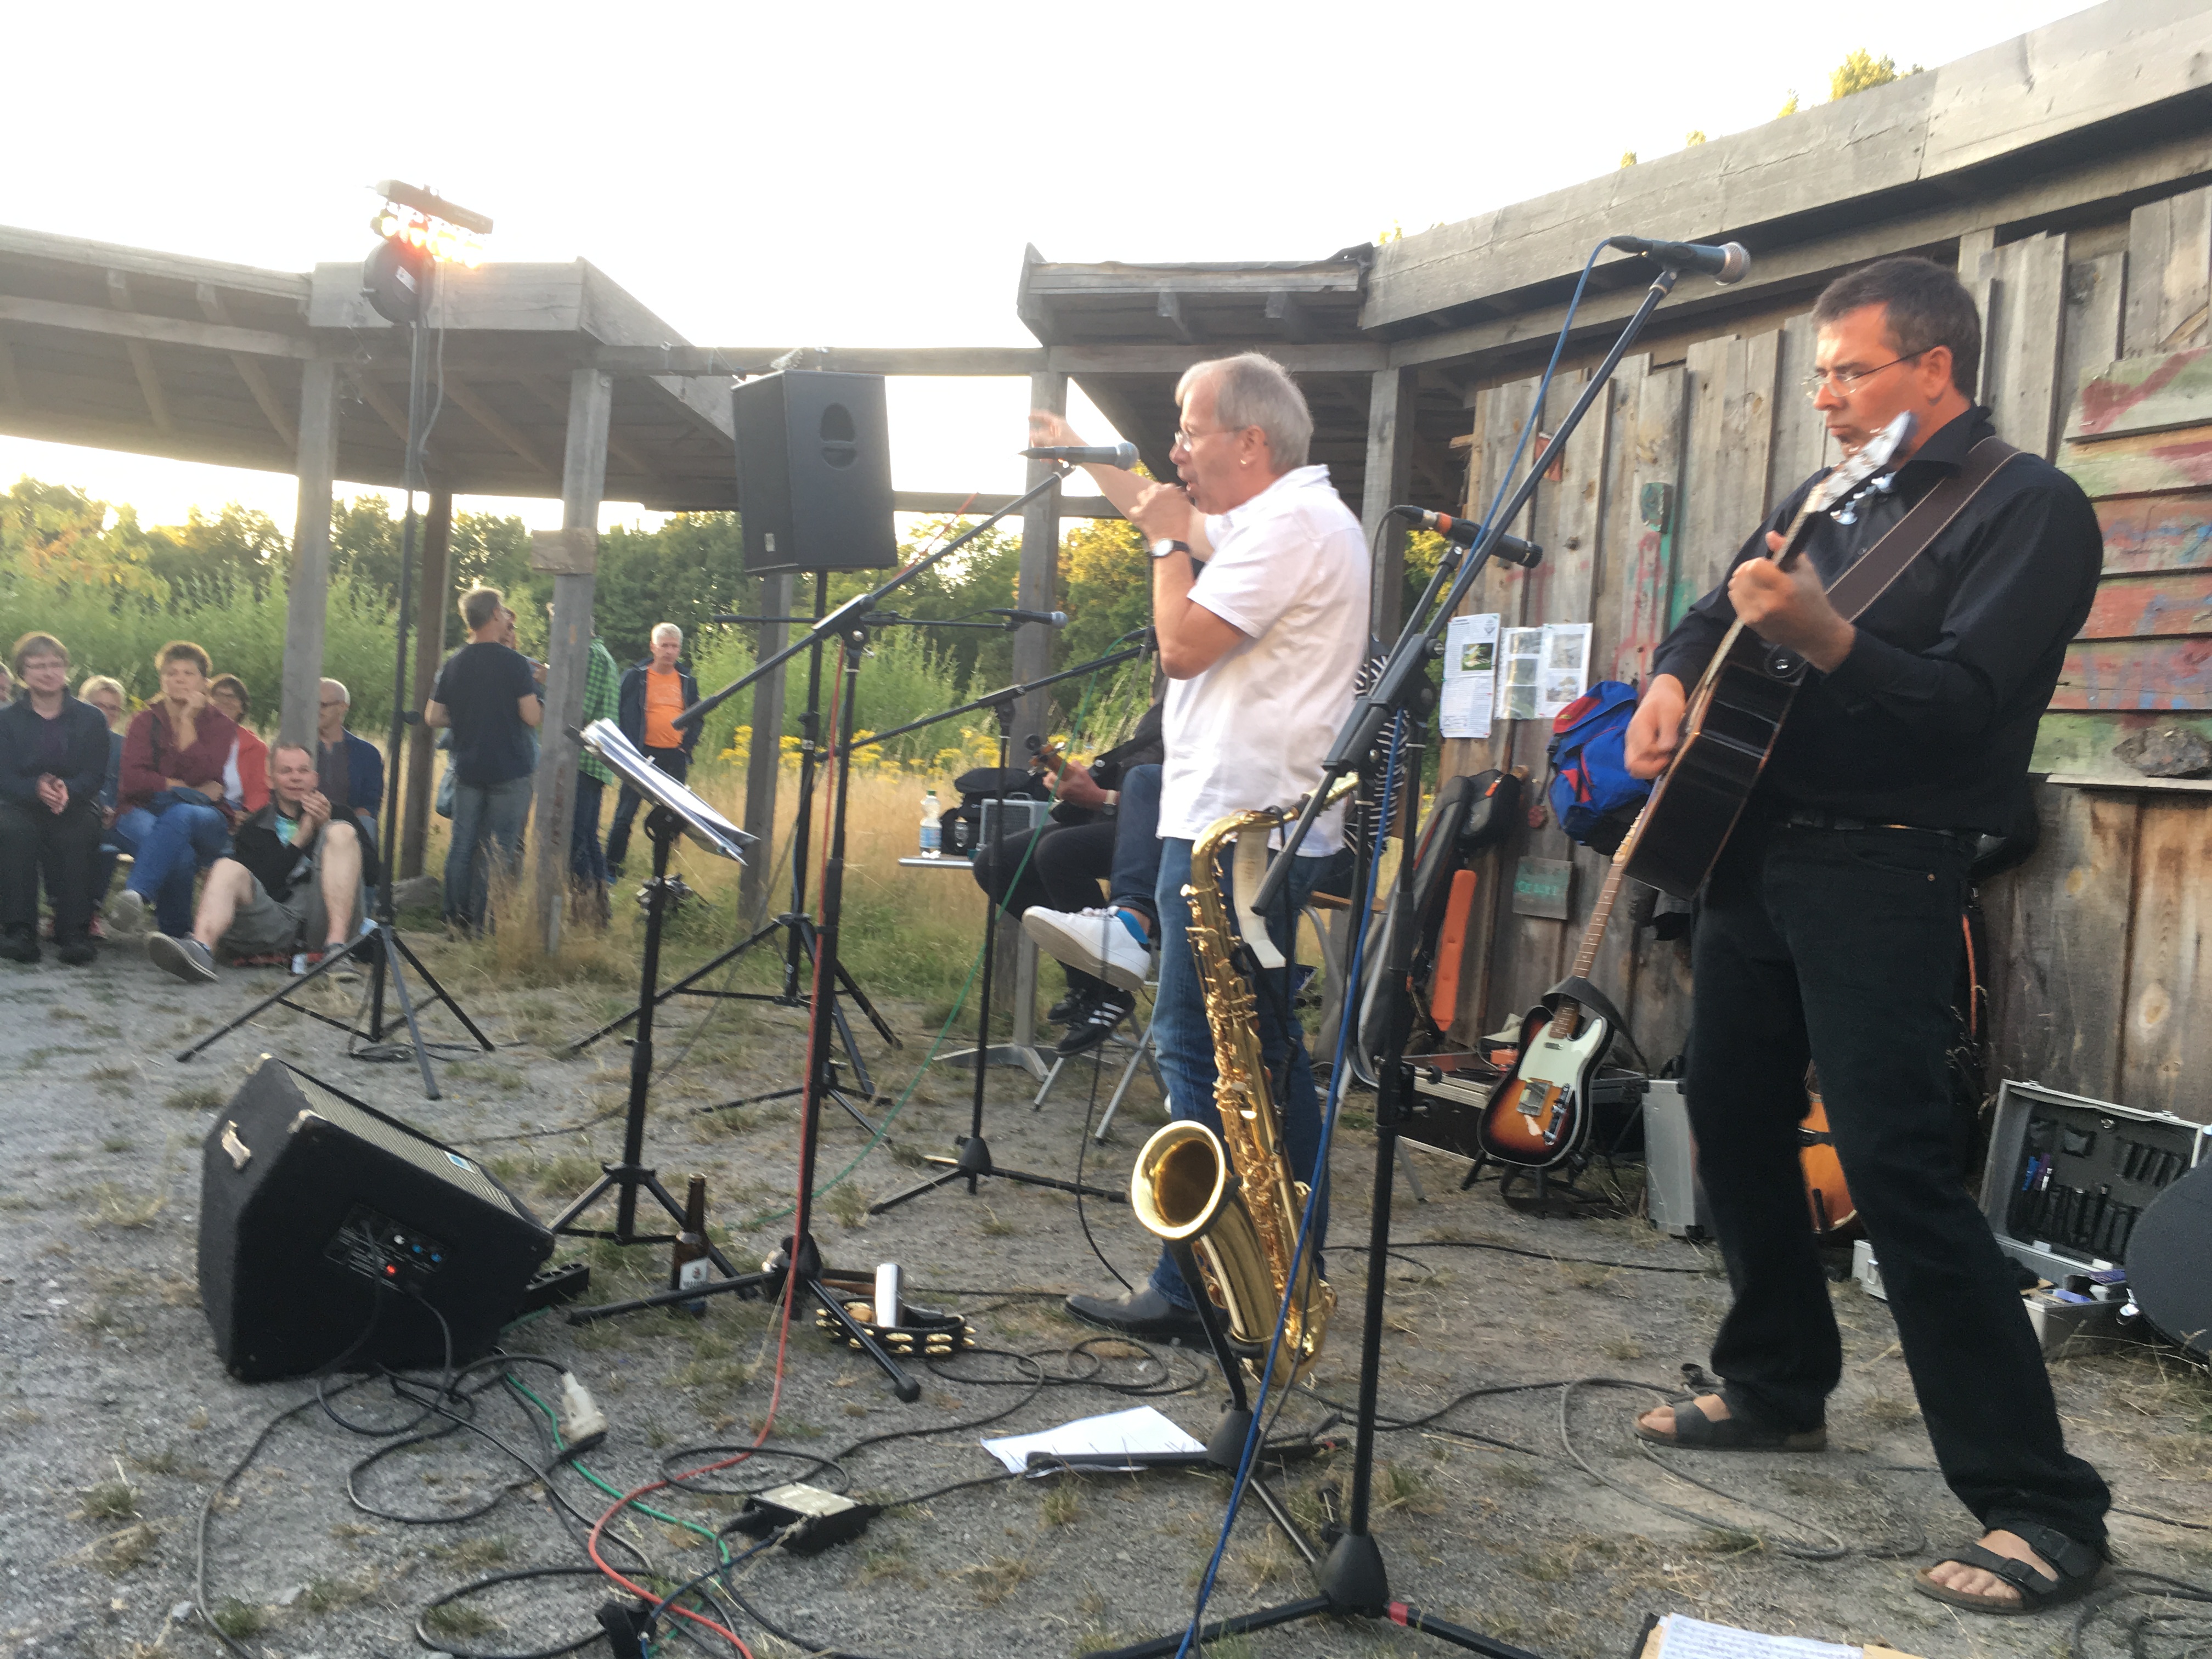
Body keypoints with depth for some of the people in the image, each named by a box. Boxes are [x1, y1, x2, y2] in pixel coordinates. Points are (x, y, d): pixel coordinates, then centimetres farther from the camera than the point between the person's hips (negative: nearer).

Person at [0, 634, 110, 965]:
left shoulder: (90, 718, 8)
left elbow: (95, 775, -2)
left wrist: (67, 790, -25)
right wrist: (38, 789, -28)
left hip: (76, 805, 0)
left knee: (75, 836, -35)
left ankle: (75, 930, -31)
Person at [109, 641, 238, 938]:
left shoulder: (220, 725, 10)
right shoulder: (145, 721, 14)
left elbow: (203, 777, -9)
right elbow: (133, 779, -1)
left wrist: (187, 722, -7)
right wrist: (188, 789, -9)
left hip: (204, 821, -1)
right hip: (142, 813, 1)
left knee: (180, 816, -40)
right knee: (179, 855, -37)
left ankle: (136, 894, -56)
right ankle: (176, 933, -33)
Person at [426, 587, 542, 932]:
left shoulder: (454, 663, 5)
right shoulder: (514, 662, -11)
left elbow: (433, 718, 8)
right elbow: (532, 717, -15)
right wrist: (542, 704, 6)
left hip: (467, 770, 5)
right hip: (508, 771, -5)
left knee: (462, 845, 12)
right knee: (500, 849, 0)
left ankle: (457, 917, 16)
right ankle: (487, 923, 0)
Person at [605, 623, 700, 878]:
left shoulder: (687, 681, 11)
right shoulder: (636, 677, 0)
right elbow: (623, 714, -2)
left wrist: (687, 744, -1)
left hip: (675, 758, 3)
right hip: (644, 755, -3)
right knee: (626, 813, -2)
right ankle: (611, 868, 5)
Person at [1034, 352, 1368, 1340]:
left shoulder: (1292, 526, -14)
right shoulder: (1288, 518, 19)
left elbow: (1182, 646, -17)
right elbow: (1183, 523, 37)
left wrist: (1169, 542, -2)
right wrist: (1087, 459, 39)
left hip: (1236, 826, -11)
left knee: (1201, 1049, -8)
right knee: (1263, 1052, 15)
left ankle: (1194, 1294, -4)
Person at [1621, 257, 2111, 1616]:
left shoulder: (2028, 507, -7)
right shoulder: (1829, 499, 16)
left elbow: (1965, 703, -19)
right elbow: (1716, 613, 23)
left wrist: (1821, 637, -34)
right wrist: (1672, 681, 1)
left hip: (1883, 869, -8)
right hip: (1751, 847, 8)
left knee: (1899, 1167, -14)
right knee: (1734, 1122, 13)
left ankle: (2044, 1510, -4)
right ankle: (1780, 1389, 31)